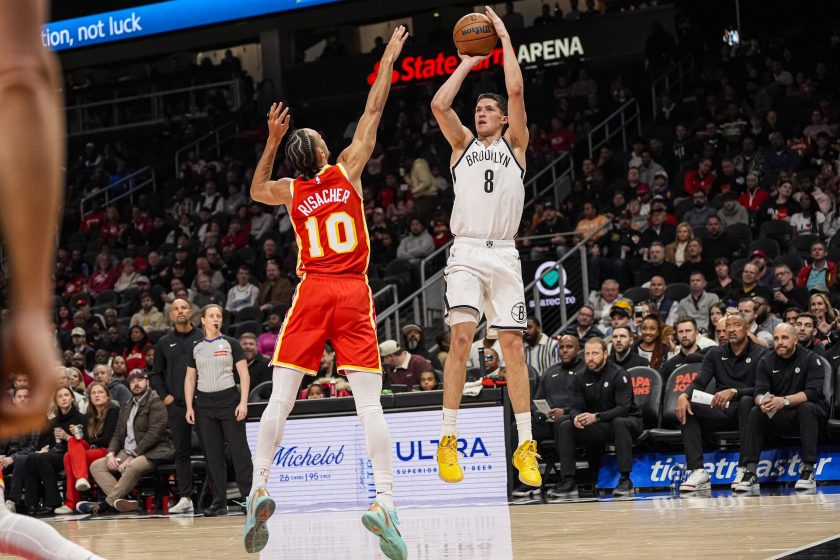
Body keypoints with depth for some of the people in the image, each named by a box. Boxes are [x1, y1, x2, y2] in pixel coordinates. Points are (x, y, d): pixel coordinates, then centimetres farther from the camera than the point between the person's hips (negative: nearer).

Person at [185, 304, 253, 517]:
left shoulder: (230, 344, 2)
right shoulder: (196, 348, 11)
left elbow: (244, 374, -1)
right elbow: (190, 379, 14)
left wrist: (243, 402, -10)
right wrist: (189, 407, 4)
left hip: (228, 399, -3)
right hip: (204, 403, 3)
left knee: (239, 450, -7)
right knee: (212, 454, 3)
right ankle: (219, 502, 6)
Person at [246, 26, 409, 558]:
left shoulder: (290, 191, 8)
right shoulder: (348, 170, 4)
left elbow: (257, 190, 33)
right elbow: (373, 111, 12)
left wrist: (272, 141, 29)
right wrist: (389, 58, 21)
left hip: (312, 292, 1)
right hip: (354, 293, -1)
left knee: (280, 397, 1)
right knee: (370, 403, -7)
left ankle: (260, 489, -13)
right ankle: (385, 502, -20)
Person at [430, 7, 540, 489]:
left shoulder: (515, 143, 13)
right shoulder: (463, 143, 16)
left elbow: (516, 91, 0)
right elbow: (440, 105, 0)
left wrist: (504, 36, 7)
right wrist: (468, 64, 10)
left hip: (504, 255, 0)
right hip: (466, 253, 0)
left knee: (513, 344, -1)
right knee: (461, 337, -14)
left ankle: (526, 446, 1)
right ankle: (448, 442, -11)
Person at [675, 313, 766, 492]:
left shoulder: (759, 354, 0)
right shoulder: (715, 354, 13)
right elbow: (699, 383, 3)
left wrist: (733, 392, -30)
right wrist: (684, 395, -20)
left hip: (742, 410, -4)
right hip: (720, 412, 4)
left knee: (747, 401, -37)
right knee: (687, 407, -22)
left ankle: (744, 469, -37)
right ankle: (698, 472, -31)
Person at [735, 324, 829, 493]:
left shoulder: (811, 360, -7)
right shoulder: (766, 362, 4)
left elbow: (814, 392, -21)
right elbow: (759, 391, -7)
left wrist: (785, 401, -36)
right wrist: (762, 401, -34)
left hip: (809, 414, -3)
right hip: (778, 418, 3)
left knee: (806, 408, -35)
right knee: (756, 413, -23)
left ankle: (808, 470, -36)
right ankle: (750, 473, -29)